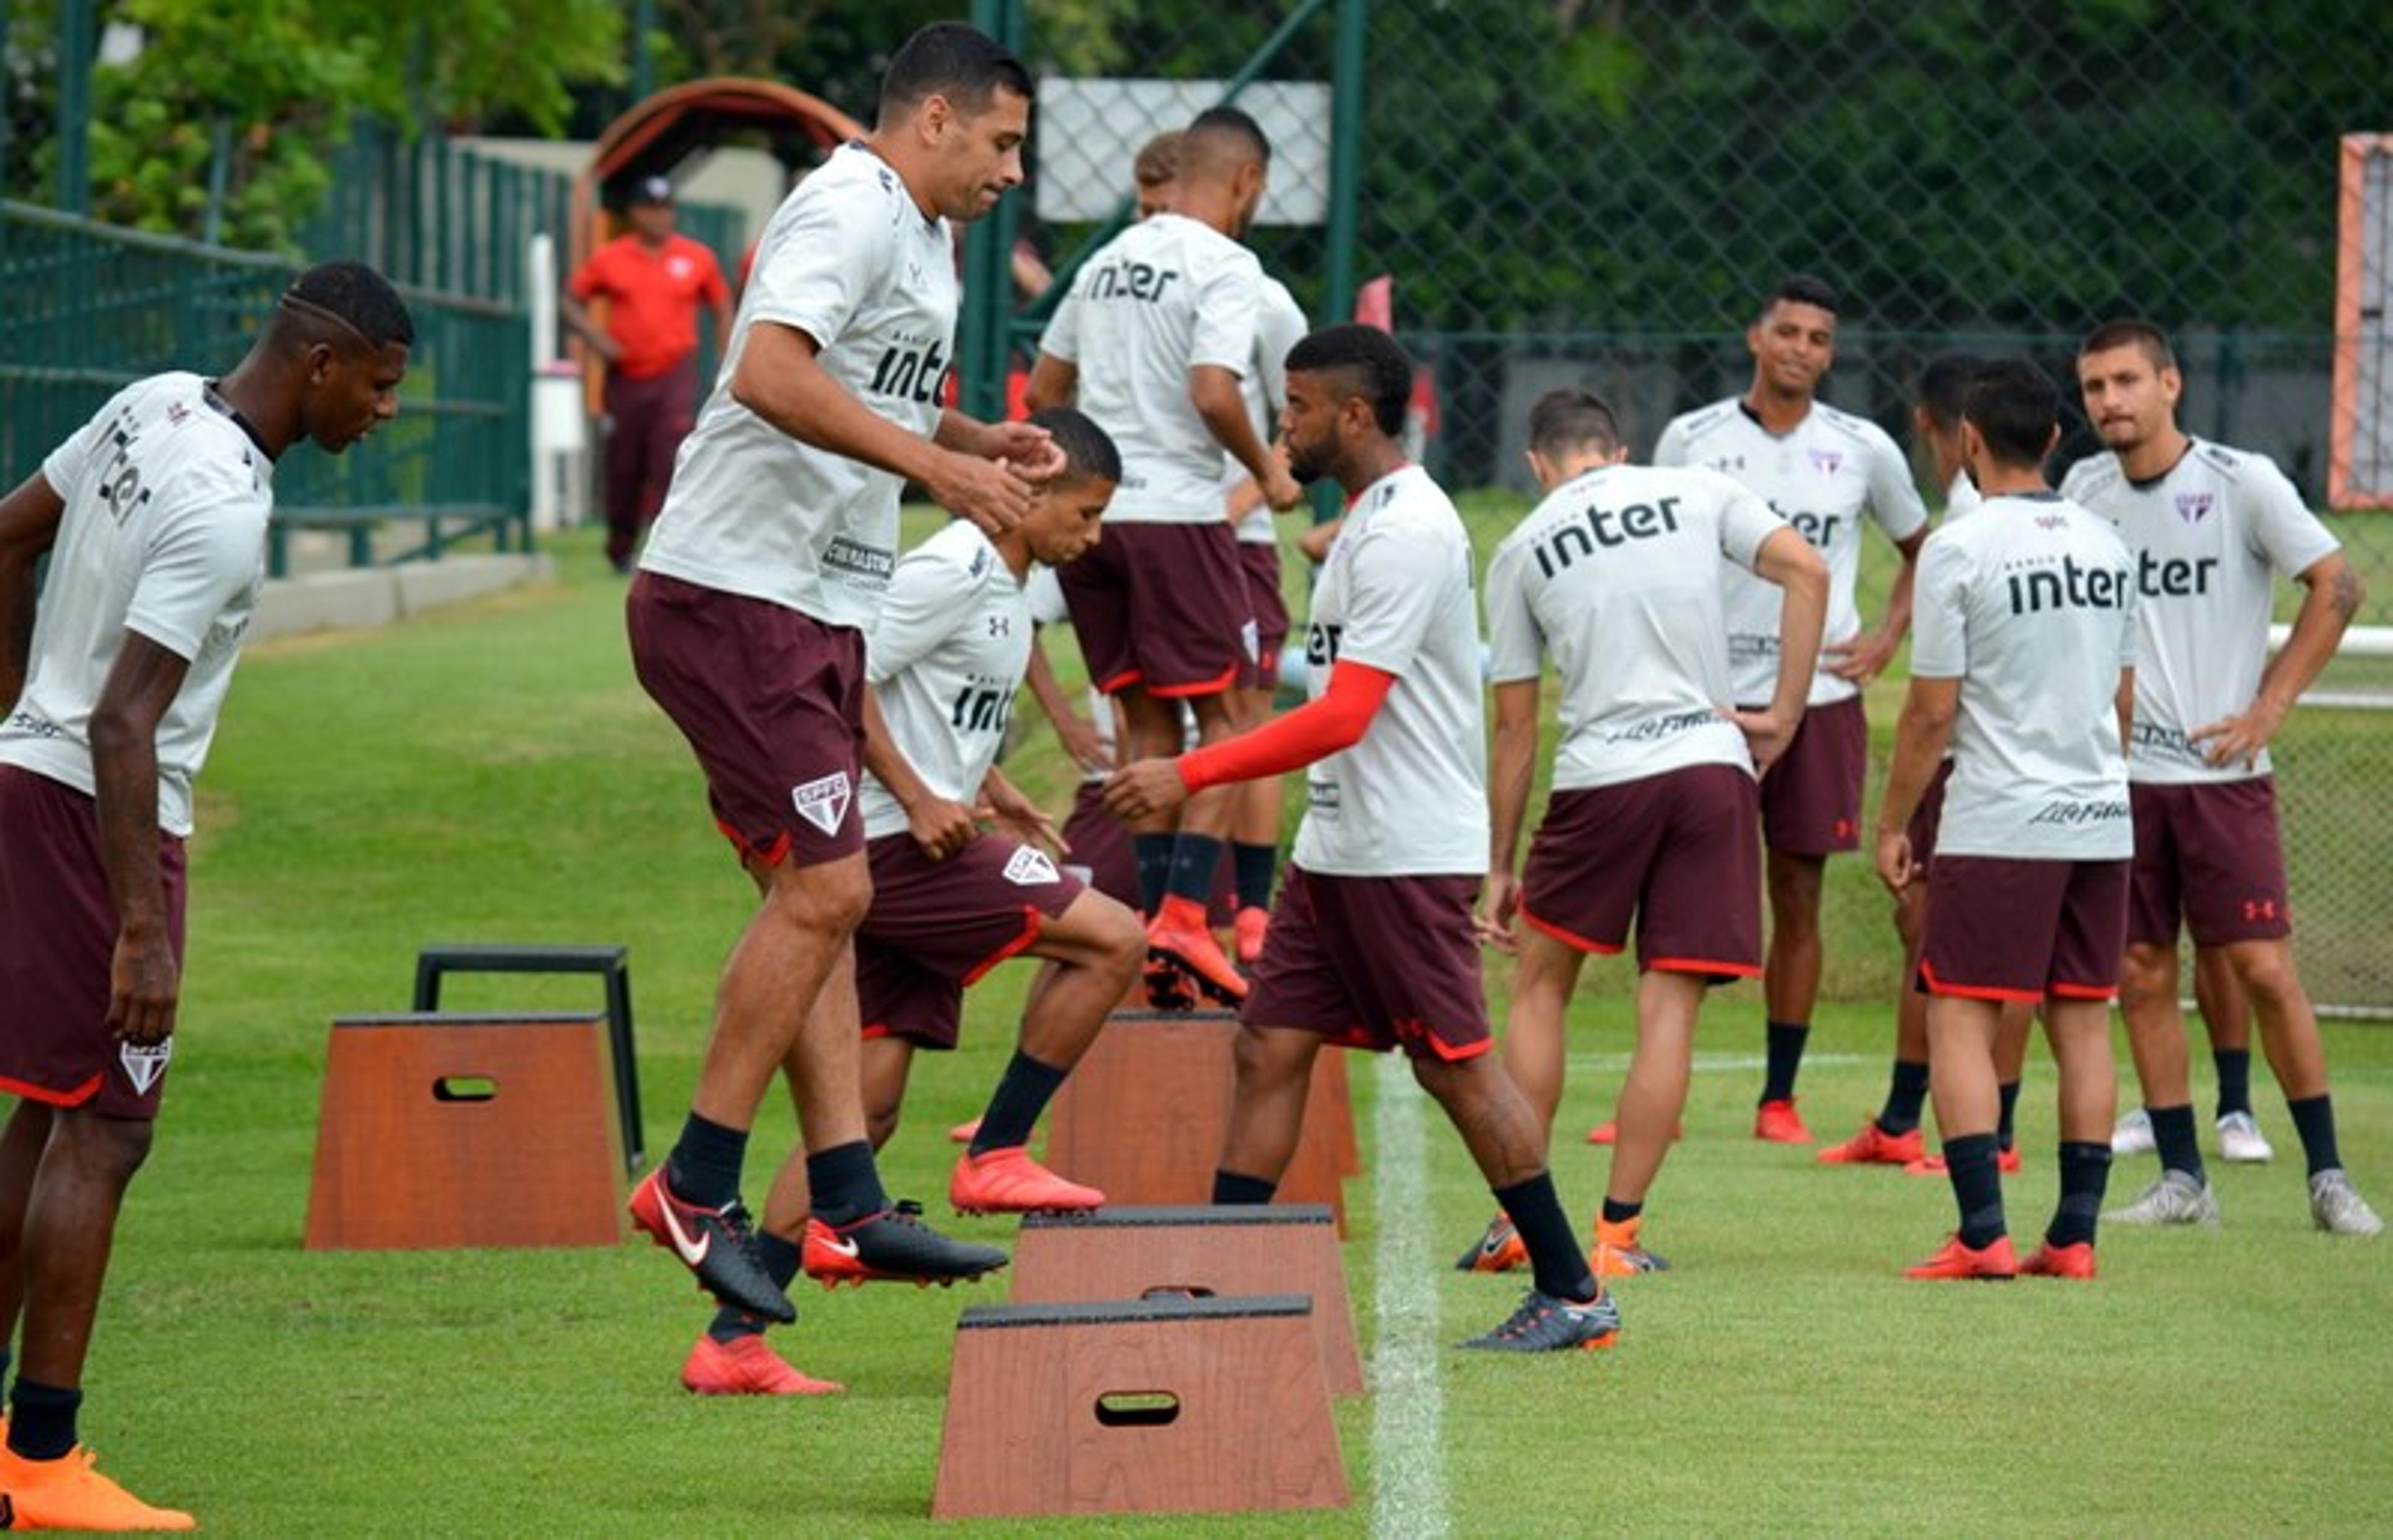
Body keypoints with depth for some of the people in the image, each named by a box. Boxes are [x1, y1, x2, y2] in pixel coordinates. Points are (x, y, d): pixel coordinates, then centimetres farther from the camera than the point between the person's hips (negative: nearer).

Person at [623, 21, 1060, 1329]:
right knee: (823, 886, -13)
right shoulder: (850, 211, -13)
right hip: (736, 595, -11)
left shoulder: (919, 239, 19)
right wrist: (934, 461, -27)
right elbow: (773, 376, -28)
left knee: (814, 899, 9)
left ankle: (847, 1203, 10)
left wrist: (980, 439, 16)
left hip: (816, 609, 11)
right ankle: (694, 1188, -7)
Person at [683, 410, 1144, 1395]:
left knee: (871, 1101, 5)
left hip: (919, 848, 10)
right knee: (1111, 940, -12)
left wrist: (1001, 802, 16)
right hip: (897, 846, -10)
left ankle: (733, 1340, 4)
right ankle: (994, 1157, -4)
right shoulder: (953, 569, -11)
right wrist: (917, 799, -19)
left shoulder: (1004, 585, 19)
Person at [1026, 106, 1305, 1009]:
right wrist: (1267, 474, -4)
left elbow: (1043, 390, 20)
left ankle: (1153, 922, 9)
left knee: (1148, 721, 13)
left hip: (1090, 510, 7)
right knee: (1223, 713, 1)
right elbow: (1213, 393, -19)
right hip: (1176, 511, -7)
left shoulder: (1108, 261, 15)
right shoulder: (1226, 266, -8)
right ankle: (1183, 915, -12)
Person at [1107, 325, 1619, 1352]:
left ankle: (1572, 1294, 5)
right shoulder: (1371, 521, 15)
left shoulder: (1405, 534, -18)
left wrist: (1192, 775, -23)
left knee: (1456, 1066, -4)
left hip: (1409, 850, -10)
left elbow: (1343, 717, -23)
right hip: (1338, 845, 10)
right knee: (1269, 1046, 4)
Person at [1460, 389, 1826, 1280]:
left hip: (1599, 777, -1)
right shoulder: (1698, 494, 9)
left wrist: (1499, 866, 15)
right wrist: (1784, 716, 1)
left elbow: (1514, 727, 10)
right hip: (1712, 764, 1)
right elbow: (1807, 574, -5)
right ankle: (1618, 1232, 3)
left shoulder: (1521, 552, 9)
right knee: (1669, 1011, 3)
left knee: (1539, 987, 15)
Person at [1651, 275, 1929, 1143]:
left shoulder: (1863, 450, 4)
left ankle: (1780, 1097, 11)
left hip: (1821, 700, 1)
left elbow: (1921, 550, 19)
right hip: (1708, 696, -1)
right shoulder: (1692, 440, 2)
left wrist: (1886, 639, 6)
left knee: (1798, 901, 4)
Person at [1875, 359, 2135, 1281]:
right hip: (2101, 821, 6)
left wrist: (1891, 824, 1)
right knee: (2082, 1024, 9)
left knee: (1959, 1022, -1)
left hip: (1997, 826, -6)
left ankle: (1983, 1237, -10)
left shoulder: (1959, 550, -10)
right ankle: (2074, 1237, 8)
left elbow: (1933, 711, -9)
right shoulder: (2105, 546, 9)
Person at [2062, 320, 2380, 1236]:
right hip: (2118, 772, 4)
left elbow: (2336, 586, -4)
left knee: (2264, 968, -7)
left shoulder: (2242, 483, -8)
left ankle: (2327, 1174, 2)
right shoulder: (2084, 490, 5)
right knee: (2141, 976, 3)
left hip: (2223, 772, -4)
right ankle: (2181, 1179, 11)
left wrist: (2270, 706, -7)